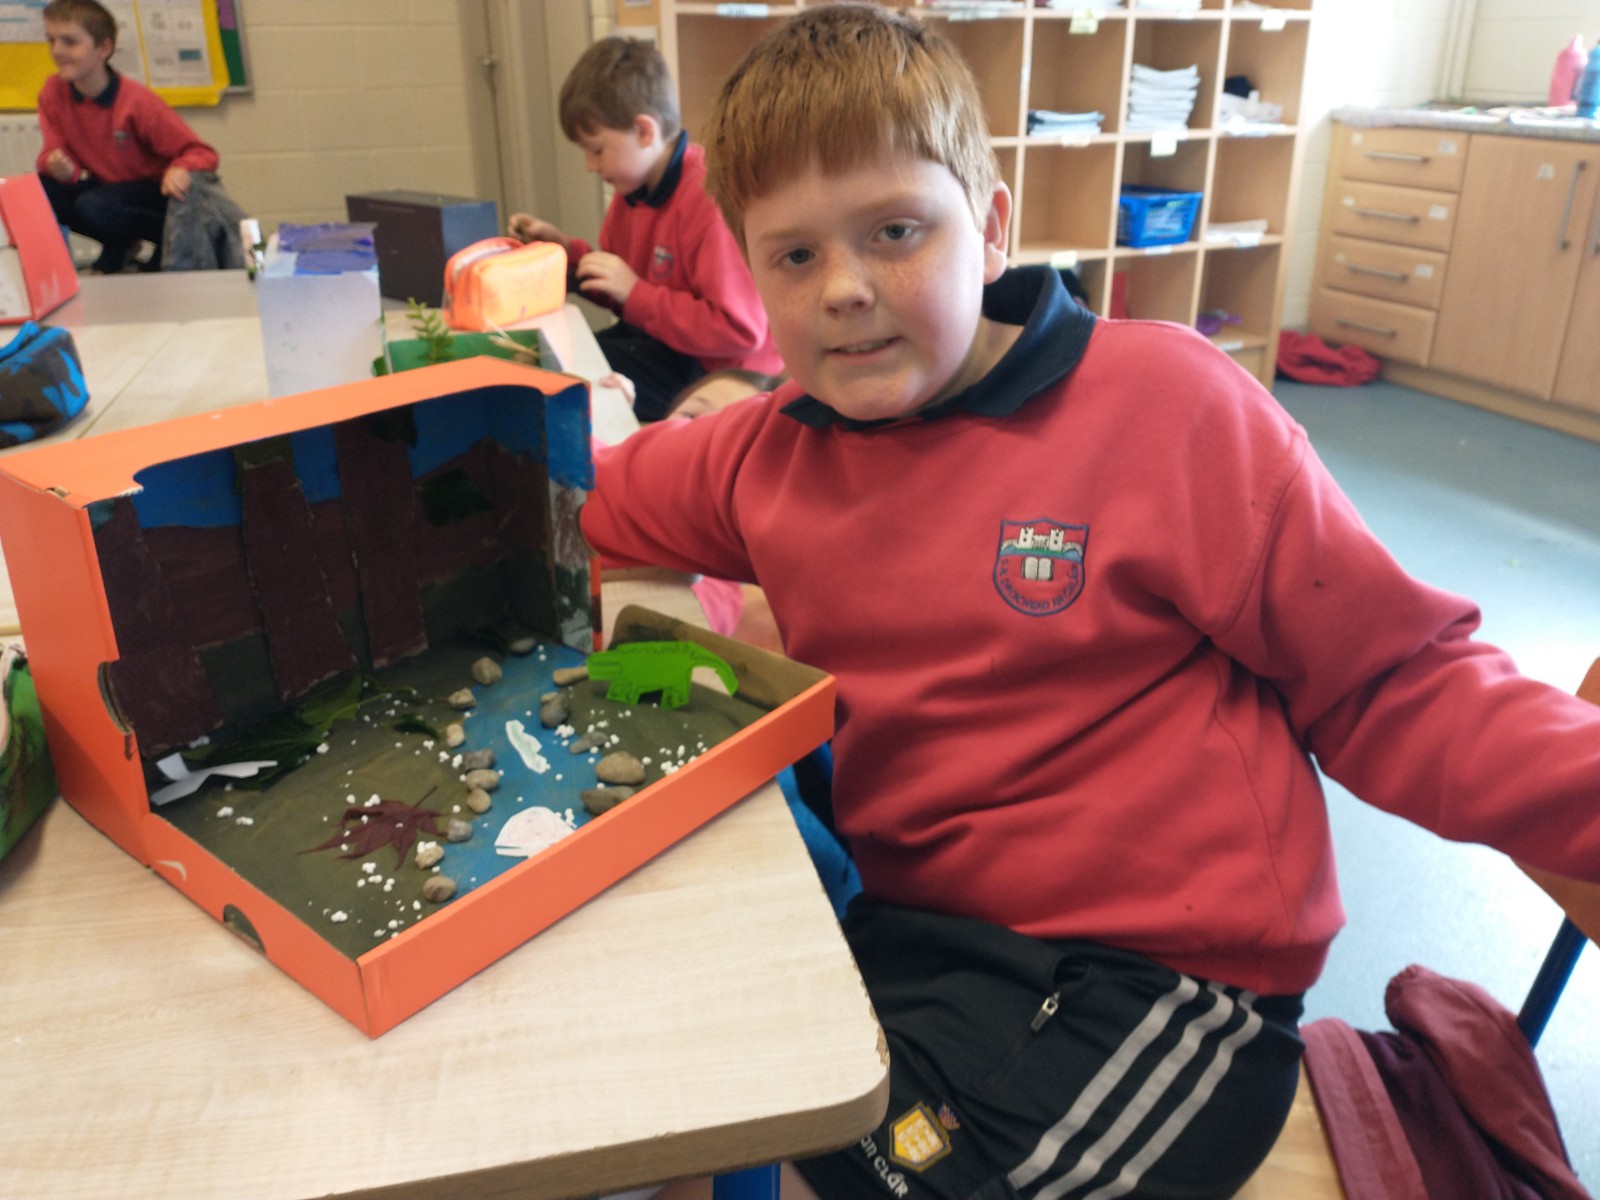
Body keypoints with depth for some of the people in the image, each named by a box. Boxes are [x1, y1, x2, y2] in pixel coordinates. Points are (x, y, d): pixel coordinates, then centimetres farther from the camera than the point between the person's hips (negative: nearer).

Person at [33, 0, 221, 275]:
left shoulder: (137, 101, -20)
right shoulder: (53, 93, -6)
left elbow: (203, 154, -19)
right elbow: (54, 151, -2)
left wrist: (180, 170, -43)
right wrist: (57, 165, -28)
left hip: (155, 189, -5)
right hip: (105, 187, 6)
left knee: (94, 206, -33)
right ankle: (118, 245, 1)